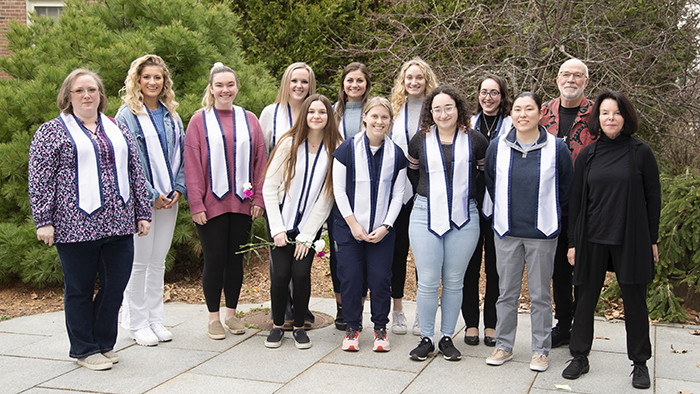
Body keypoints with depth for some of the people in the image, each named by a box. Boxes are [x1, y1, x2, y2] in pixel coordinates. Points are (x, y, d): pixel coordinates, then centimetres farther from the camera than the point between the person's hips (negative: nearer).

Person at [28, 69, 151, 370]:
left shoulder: (118, 129, 16)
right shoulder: (52, 131, 1)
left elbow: (135, 173, 17)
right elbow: (40, 180, -4)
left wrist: (143, 213, 12)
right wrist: (43, 221, -10)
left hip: (119, 223, 4)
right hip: (75, 226, -4)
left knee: (116, 286, 6)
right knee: (80, 290, 6)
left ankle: (104, 343, 24)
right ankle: (85, 350, 20)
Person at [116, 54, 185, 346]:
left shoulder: (172, 116, 11)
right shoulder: (127, 116, -5)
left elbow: (182, 155, 12)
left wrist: (178, 189, -1)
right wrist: (151, 195, -14)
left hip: (169, 199, 5)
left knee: (159, 261, 11)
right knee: (140, 262, 1)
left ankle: (155, 319, 21)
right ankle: (137, 323, 12)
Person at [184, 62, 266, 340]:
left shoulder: (249, 120, 8)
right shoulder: (200, 121, 0)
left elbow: (260, 161, 8)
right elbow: (192, 166, -4)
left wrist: (258, 199, 1)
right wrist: (196, 204, -10)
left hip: (242, 203, 3)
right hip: (212, 203, -3)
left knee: (236, 258, 10)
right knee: (214, 260, 2)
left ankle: (232, 313, 22)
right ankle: (214, 317, 14)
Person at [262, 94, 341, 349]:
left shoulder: (335, 149, -5)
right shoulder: (289, 144, -6)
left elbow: (327, 196, -6)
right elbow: (269, 187, -5)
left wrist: (307, 235, -7)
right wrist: (277, 229, -9)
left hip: (310, 224, 0)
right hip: (281, 222, 0)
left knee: (301, 273, -7)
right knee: (281, 274, -5)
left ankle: (299, 327, 12)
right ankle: (277, 326, 15)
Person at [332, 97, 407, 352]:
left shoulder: (396, 154, 3)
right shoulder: (347, 149, -4)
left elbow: (398, 194, 5)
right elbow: (338, 189, -4)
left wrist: (385, 226, -5)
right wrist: (353, 224, -9)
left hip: (382, 229, 1)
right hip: (349, 226, -1)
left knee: (380, 278, 0)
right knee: (351, 277, 0)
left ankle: (380, 329, 15)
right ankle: (352, 329, 15)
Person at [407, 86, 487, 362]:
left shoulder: (476, 141, 1)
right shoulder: (420, 140, 4)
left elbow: (486, 175, 13)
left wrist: (469, 198, 8)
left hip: (464, 219, 0)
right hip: (425, 216, 0)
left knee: (454, 282, 7)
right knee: (427, 282, 0)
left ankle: (447, 337, 19)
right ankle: (426, 339, 13)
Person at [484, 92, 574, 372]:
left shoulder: (556, 148, -6)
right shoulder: (498, 147, 1)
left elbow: (566, 187, 6)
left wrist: (548, 213, 10)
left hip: (542, 233, -2)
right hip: (506, 231, 2)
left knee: (540, 295, 6)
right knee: (506, 293, 10)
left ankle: (541, 350, 17)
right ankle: (504, 346, 22)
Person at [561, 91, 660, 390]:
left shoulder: (641, 152, -1)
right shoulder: (587, 155, 5)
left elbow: (653, 198, 2)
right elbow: (576, 200, 7)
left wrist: (652, 240, 1)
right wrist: (573, 241, 5)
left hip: (631, 241, -2)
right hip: (592, 240, 2)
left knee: (634, 301, 7)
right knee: (585, 299, 7)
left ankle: (640, 363, 22)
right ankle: (580, 357, 22)